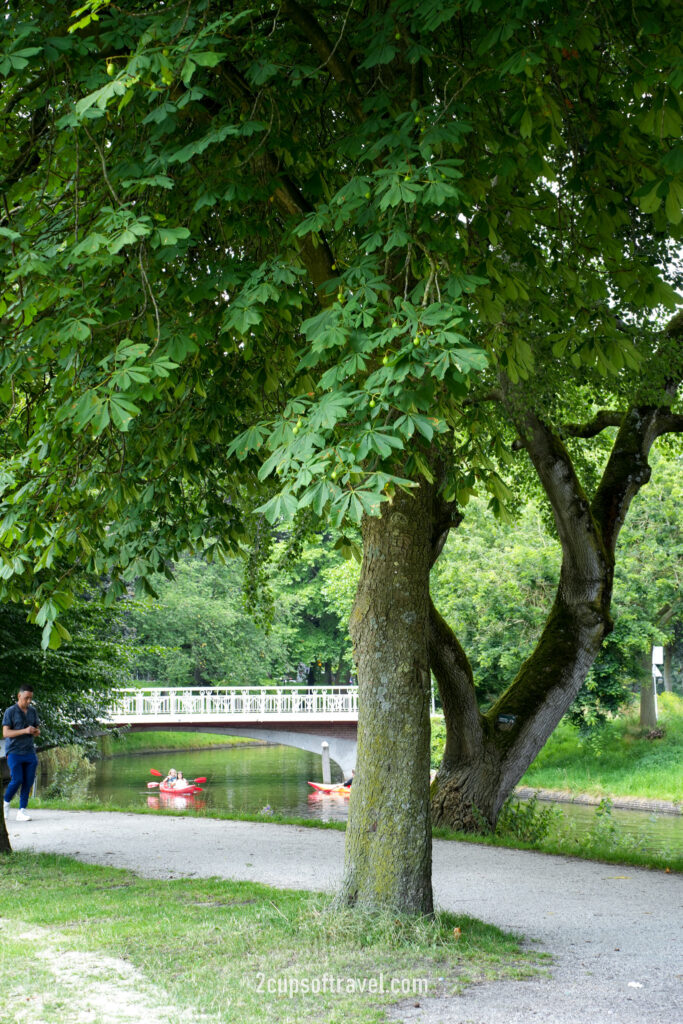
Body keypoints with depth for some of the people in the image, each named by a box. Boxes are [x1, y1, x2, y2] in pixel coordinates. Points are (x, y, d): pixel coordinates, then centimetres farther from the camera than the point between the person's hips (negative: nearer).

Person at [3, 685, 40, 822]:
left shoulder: (33, 711, 13)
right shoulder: (10, 712, -3)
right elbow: (5, 733, -9)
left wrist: (37, 731, -3)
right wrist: (24, 731, -20)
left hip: (30, 752, 5)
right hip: (14, 752, -5)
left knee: (28, 782, -2)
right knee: (17, 780, -11)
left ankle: (22, 811, 3)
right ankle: (6, 803, 14)